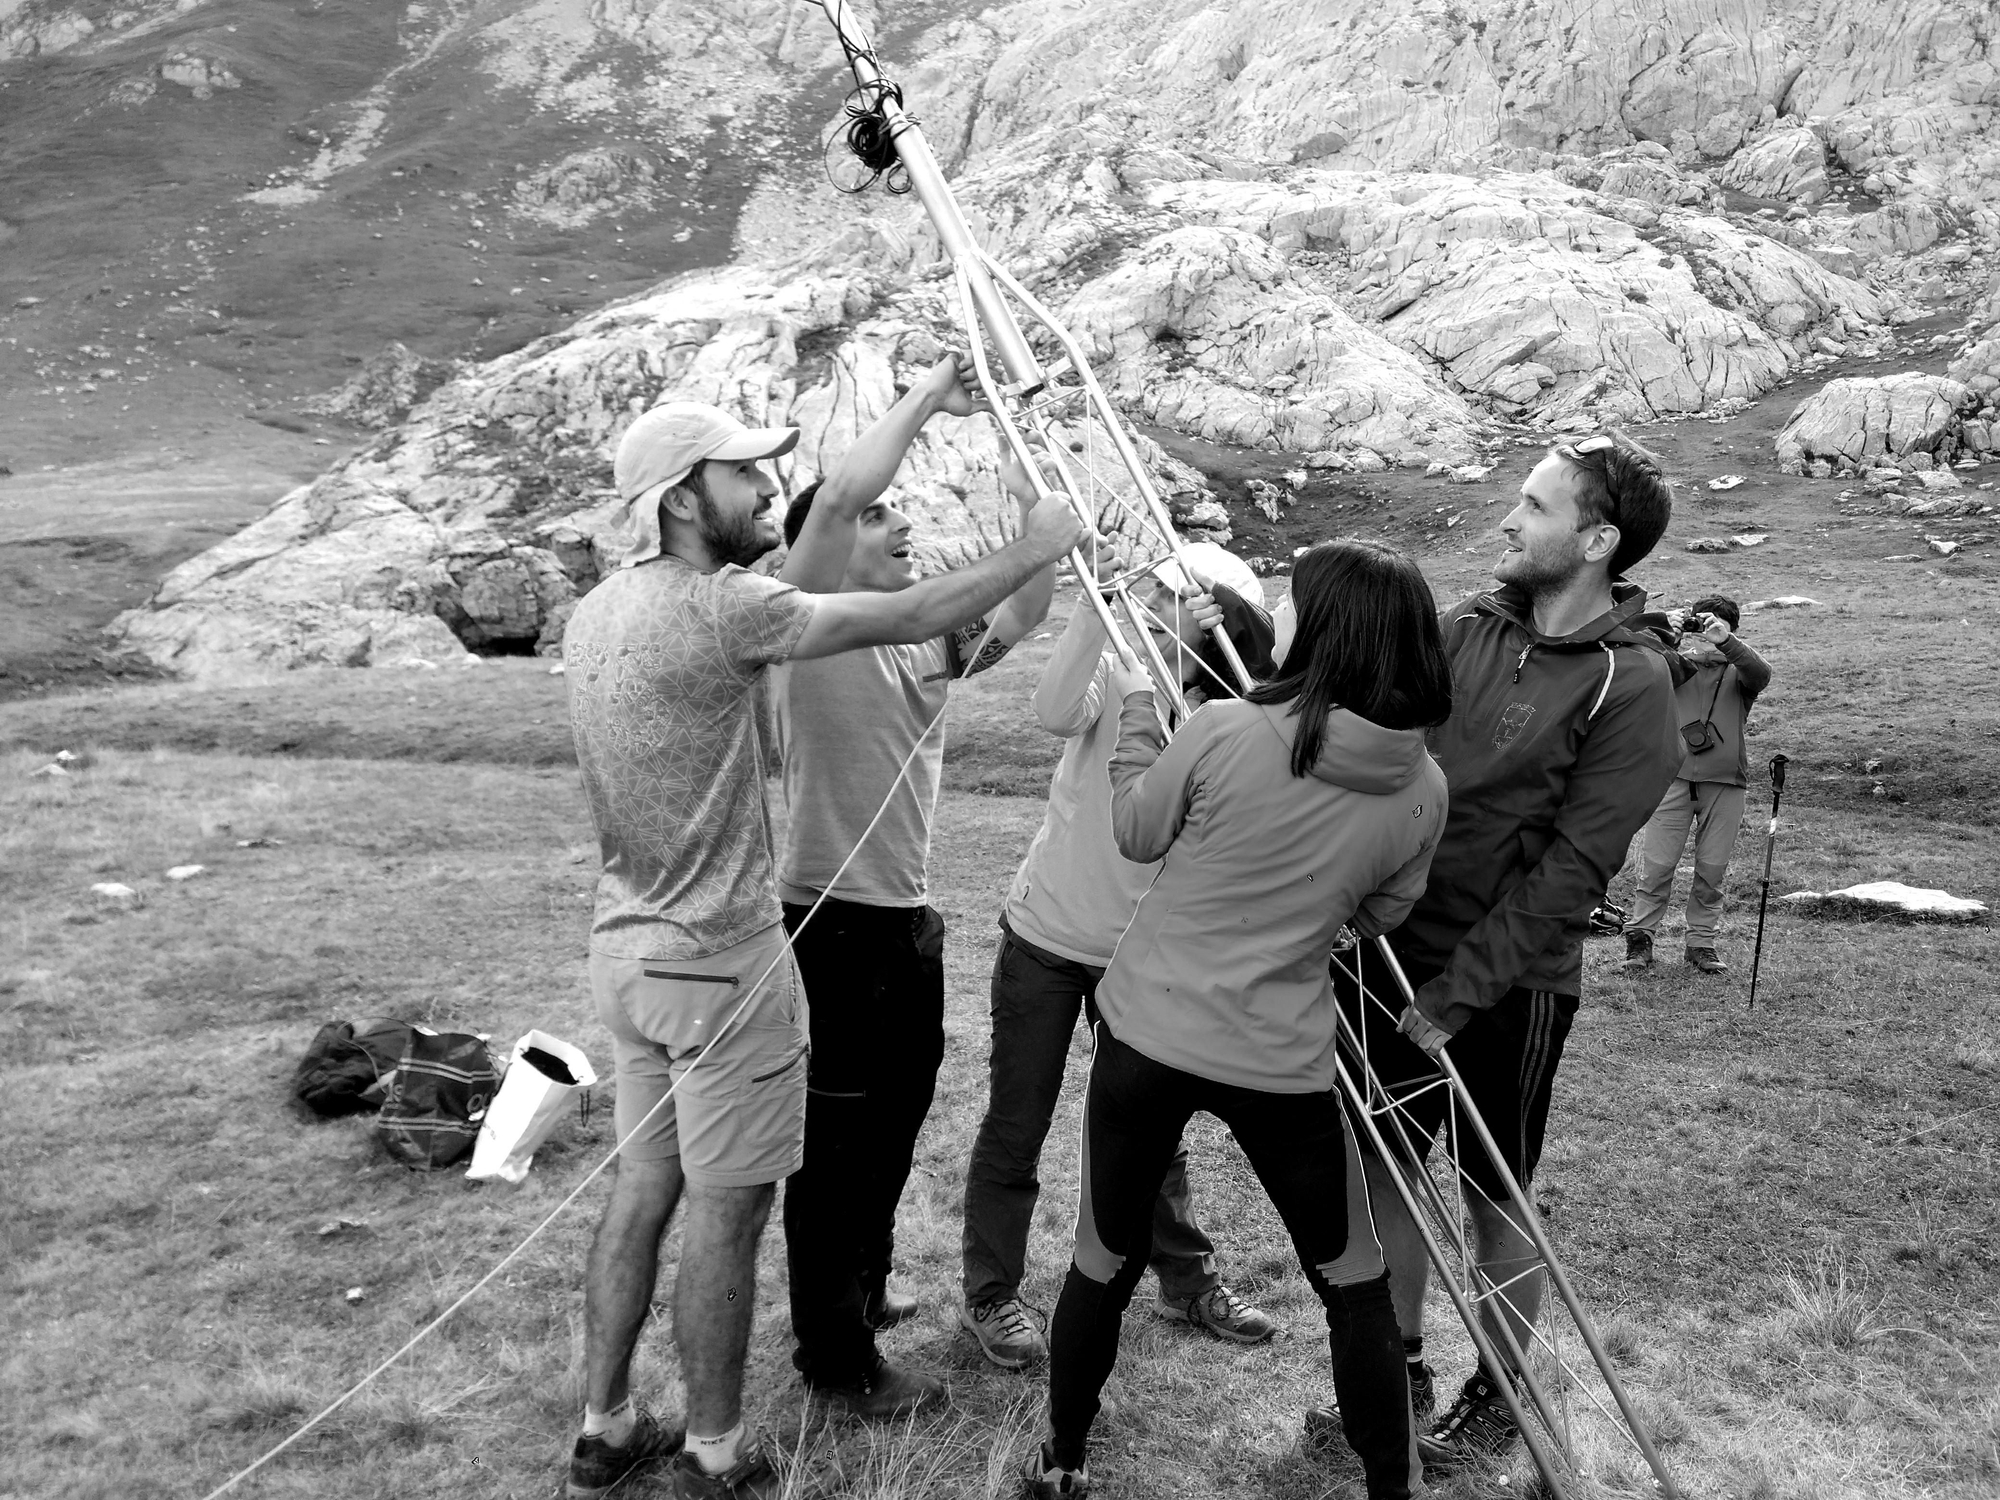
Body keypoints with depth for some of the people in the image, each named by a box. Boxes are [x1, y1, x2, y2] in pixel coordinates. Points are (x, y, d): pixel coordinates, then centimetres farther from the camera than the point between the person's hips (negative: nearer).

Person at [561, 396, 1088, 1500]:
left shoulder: (594, 612, 6)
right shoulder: (718, 608, -20)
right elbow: (916, 618, -19)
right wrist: (1038, 547, -4)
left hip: (626, 945, 8)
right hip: (720, 959, -8)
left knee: (643, 1185, 18)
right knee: (726, 1212, 6)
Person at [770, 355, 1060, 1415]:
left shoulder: (924, 637, 11)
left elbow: (1021, 613, -1)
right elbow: (839, 494, -25)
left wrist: (1027, 503, -13)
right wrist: (927, 398, -17)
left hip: (908, 919, 8)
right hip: (836, 922, -8)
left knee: (892, 1129, 22)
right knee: (838, 1141, 3)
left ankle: (860, 1294, 41)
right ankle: (833, 1355, 18)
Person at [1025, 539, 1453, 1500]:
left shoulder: (1224, 731, -17)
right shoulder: (1423, 788, -8)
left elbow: (1136, 834, -1)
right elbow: (1380, 915, 6)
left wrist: (1135, 707, 10)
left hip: (1145, 1032, 0)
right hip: (1280, 1061, 1)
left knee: (1105, 1258, 19)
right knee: (1352, 1277, 20)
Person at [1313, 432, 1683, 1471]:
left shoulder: (1629, 684, -15)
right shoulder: (1471, 625, 2)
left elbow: (1567, 872, -18)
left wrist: (1456, 994, -18)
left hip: (1505, 984, -5)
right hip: (1390, 950, 5)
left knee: (1495, 1201, 12)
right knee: (1385, 1169, 16)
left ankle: (1498, 1398, 35)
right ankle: (1400, 1368, 37)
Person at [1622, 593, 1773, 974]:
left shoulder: (1737, 672, 8)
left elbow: (1761, 674, -14)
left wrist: (1725, 640, -29)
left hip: (1725, 784, 1)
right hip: (1674, 776, -1)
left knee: (1712, 869, 6)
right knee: (1657, 865, -2)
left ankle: (1702, 942, 19)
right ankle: (1640, 937, 11)